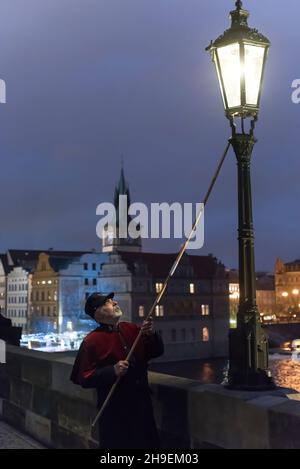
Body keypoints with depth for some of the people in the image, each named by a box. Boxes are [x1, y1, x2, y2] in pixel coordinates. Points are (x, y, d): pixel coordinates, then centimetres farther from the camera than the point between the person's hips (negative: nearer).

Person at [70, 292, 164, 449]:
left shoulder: (132, 329, 3)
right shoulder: (91, 341, -13)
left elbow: (157, 352, 10)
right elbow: (84, 378, -13)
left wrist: (151, 335, -9)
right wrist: (112, 371, -24)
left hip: (142, 404, 6)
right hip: (114, 411, -5)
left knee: (149, 443, 17)